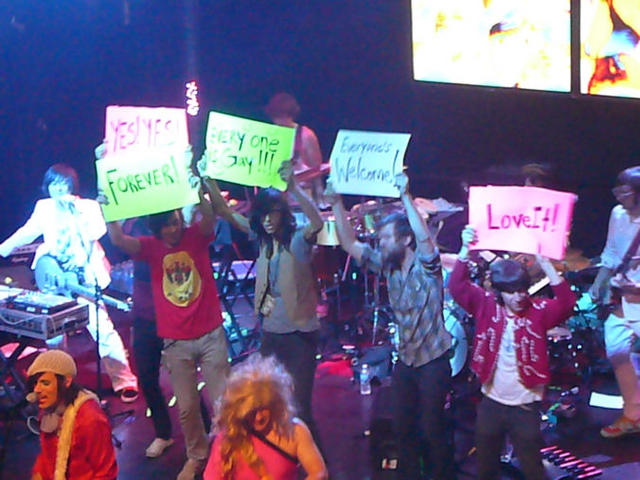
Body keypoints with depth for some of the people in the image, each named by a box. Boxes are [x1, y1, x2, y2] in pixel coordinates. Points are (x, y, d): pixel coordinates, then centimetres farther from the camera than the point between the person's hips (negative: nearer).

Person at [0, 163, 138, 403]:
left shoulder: (88, 207, -2)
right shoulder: (43, 208, 9)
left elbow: (95, 232, -16)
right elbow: (28, 232, 18)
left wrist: (75, 209, -18)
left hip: (84, 280, -4)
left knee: (101, 328, -11)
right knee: (52, 332, 7)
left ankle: (125, 382, -5)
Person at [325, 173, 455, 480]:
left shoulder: (425, 265, -15)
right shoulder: (388, 266, 2)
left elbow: (425, 238, -36)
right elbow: (350, 244, 2)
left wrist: (405, 196, -39)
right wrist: (337, 205, -6)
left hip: (433, 362, -6)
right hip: (405, 360, 6)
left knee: (432, 428, -1)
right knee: (403, 426, 13)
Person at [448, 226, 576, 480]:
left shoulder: (537, 311, -11)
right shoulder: (486, 305, -5)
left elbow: (566, 303, -26)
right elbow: (458, 286, -12)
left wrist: (546, 265, -39)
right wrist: (466, 250, -25)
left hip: (525, 406, -2)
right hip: (491, 403, 2)